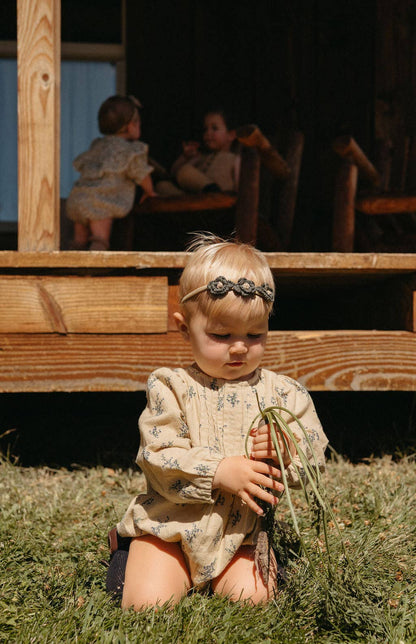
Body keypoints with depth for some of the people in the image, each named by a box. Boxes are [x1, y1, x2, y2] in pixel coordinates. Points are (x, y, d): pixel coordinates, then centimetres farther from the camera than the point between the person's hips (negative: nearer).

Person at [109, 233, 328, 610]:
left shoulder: (283, 393, 2)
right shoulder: (171, 389, -5)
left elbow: (315, 458, 0)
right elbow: (158, 459, -14)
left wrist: (285, 448, -22)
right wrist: (220, 471, -25)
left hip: (245, 534, 2)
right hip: (171, 528, -1)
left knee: (252, 597, -20)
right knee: (147, 605, -15)